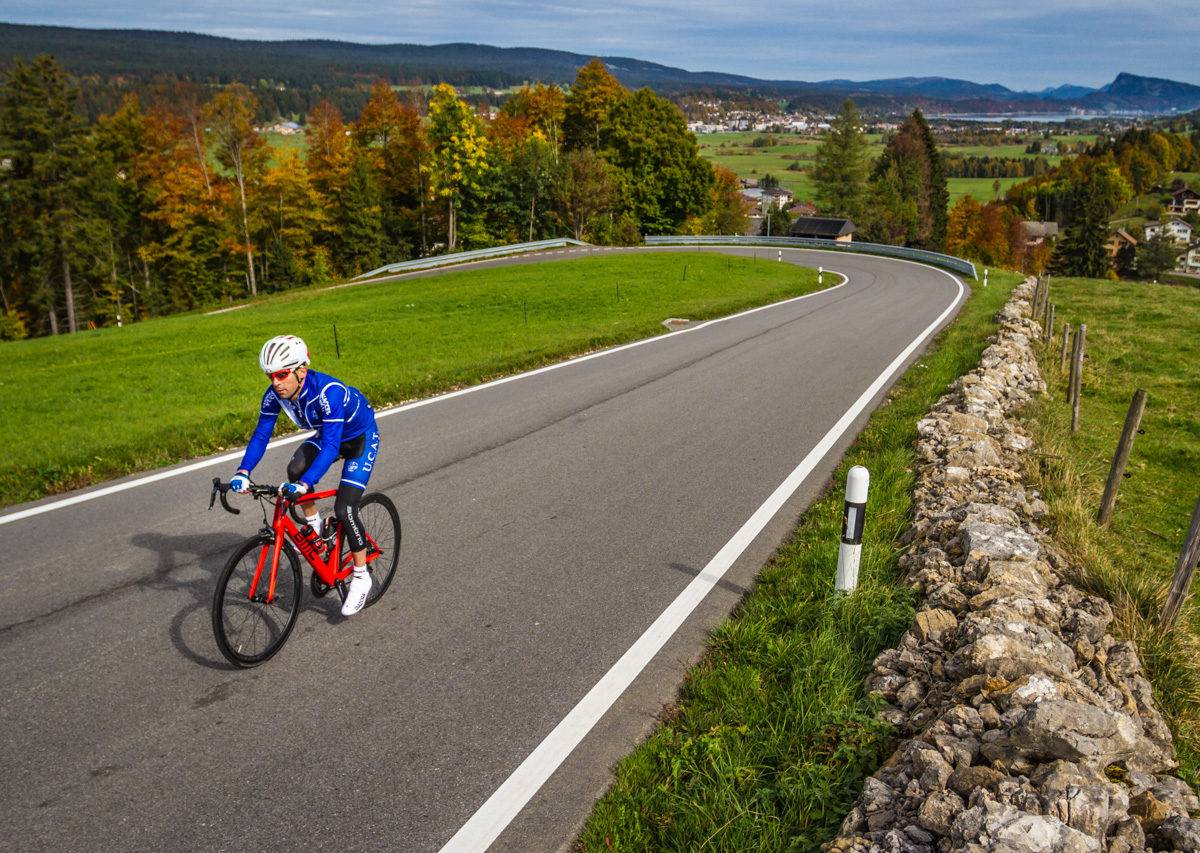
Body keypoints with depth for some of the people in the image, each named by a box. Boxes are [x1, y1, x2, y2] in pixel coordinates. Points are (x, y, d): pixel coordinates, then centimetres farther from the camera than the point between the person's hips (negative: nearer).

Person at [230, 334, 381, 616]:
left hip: (360, 438, -6)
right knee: (296, 469, -24)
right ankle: (315, 527, 3)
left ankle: (361, 577, 2)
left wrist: (306, 484, -53)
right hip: (328, 435, 6)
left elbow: (330, 445, -42)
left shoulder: (329, 391, -38)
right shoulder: (275, 394, -18)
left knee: (344, 509, -17)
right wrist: (243, 472, -30)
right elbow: (261, 434, -15)